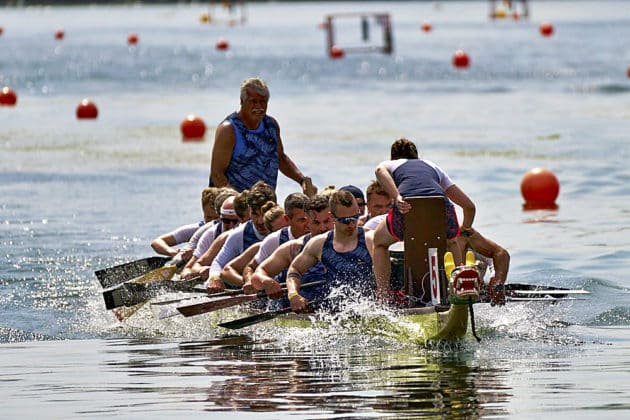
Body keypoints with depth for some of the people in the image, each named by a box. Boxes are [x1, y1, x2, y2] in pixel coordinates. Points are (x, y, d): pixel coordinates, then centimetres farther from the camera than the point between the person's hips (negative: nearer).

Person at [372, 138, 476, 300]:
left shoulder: (389, 165, 33)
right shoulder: (434, 167, 41)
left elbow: (380, 171, 4)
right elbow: (469, 205, 40)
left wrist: (397, 198, -8)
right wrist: (465, 230, 57)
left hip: (408, 210, -2)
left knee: (379, 242, 31)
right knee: (452, 242, 39)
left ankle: (384, 298, 18)